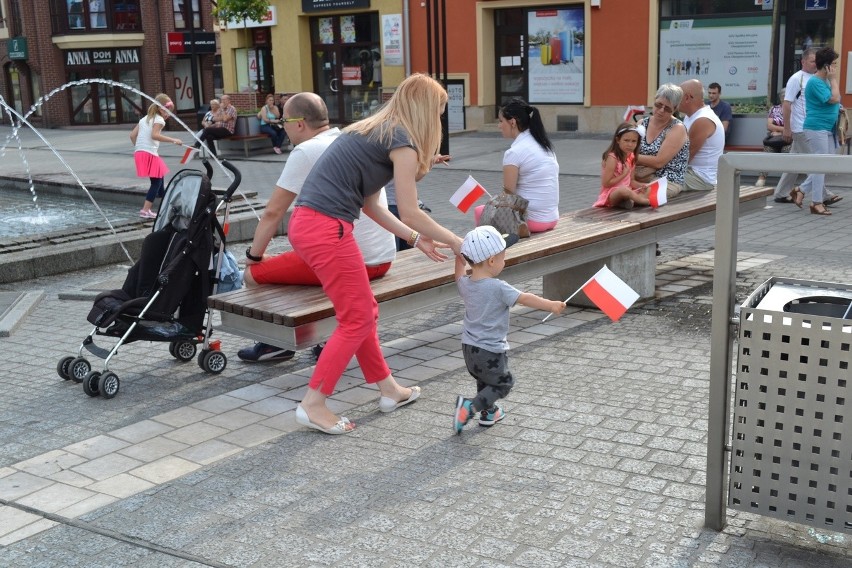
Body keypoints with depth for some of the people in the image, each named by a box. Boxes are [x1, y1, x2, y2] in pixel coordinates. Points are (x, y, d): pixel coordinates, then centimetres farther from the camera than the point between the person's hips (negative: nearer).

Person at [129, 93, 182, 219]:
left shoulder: (145, 118, 20)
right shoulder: (159, 119, -4)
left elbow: (132, 135, 15)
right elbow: (154, 135, -22)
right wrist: (173, 140, -22)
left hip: (139, 152, 9)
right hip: (150, 154, -9)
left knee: (159, 179, 21)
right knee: (156, 182, -6)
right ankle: (145, 210, -13)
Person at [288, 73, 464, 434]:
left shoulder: (372, 131, 22)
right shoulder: (402, 141, -6)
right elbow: (410, 212, -5)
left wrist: (416, 239, 23)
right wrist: (455, 242, 8)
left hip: (306, 223, 9)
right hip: (327, 229, -9)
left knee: (364, 310, 18)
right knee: (357, 320, 1)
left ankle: (388, 390, 29)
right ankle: (313, 405, 5)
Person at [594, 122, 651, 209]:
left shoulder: (631, 157, 8)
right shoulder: (612, 158, -15)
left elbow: (631, 180, 14)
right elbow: (606, 183, -17)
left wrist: (641, 186, -7)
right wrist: (624, 174, -16)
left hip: (627, 191, 9)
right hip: (611, 194, -9)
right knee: (623, 189, -40)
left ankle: (624, 201, -26)